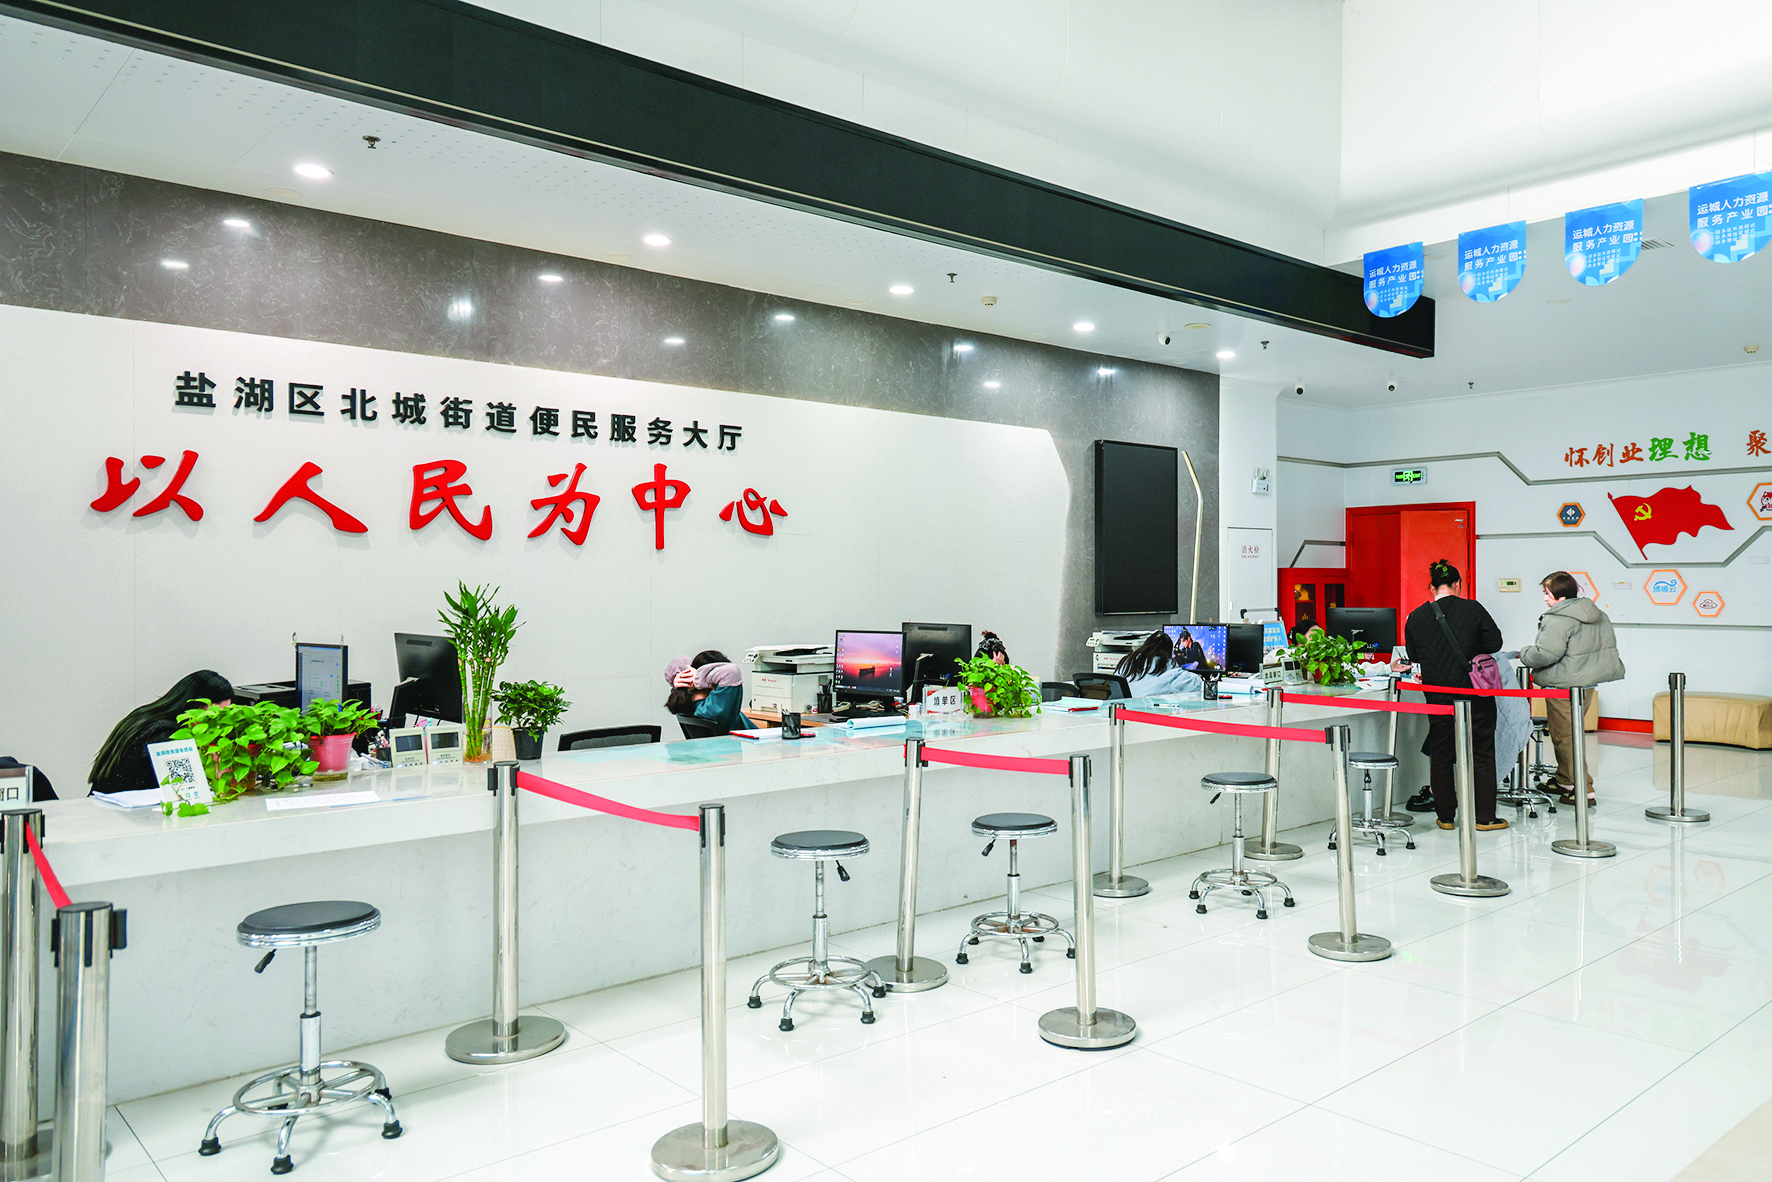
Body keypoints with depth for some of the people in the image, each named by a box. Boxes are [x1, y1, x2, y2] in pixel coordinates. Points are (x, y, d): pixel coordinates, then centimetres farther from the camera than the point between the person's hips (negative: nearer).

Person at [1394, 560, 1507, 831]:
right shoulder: (1473, 609, -8)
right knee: (1482, 753, 8)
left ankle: (1445, 816, 17)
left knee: (1440, 755, 12)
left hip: (1437, 694, 2)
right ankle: (1485, 817, 11)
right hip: (1474, 692, -2)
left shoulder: (1416, 617, -2)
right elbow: (1495, 643, -3)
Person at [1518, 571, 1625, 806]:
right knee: (1573, 732, 21)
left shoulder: (1558, 621, -20)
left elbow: (1545, 654, -26)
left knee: (1564, 737, -2)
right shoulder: (1598, 615, 11)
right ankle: (1564, 780, 33)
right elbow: (1608, 646, 19)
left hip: (1564, 685, -10)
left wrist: (1524, 654, -7)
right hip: (1589, 680, 10)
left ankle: (1583, 789, -1)